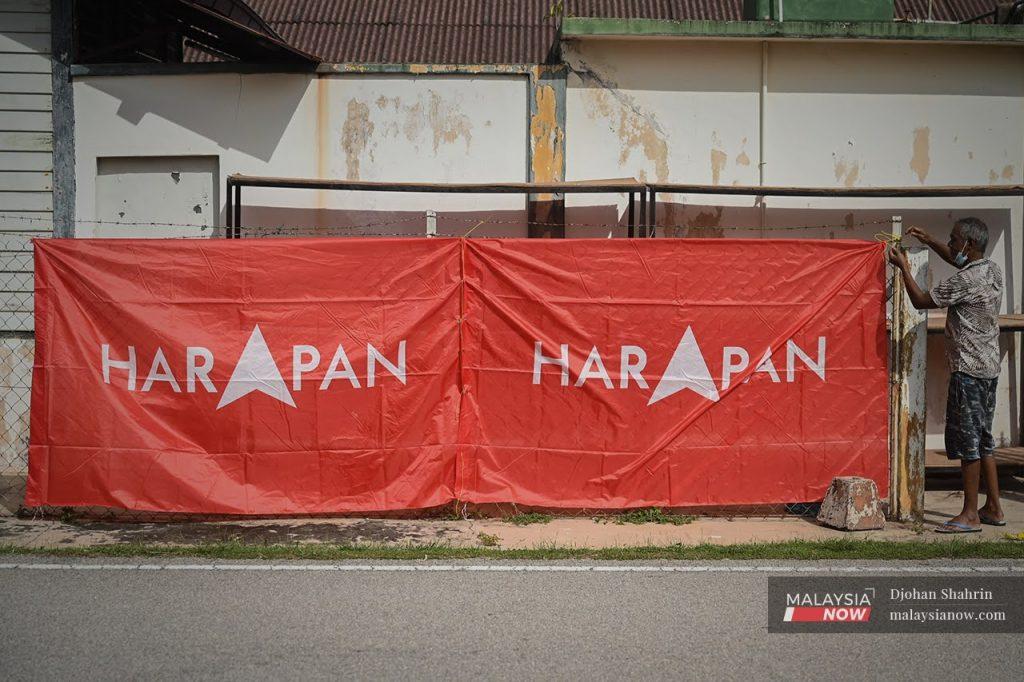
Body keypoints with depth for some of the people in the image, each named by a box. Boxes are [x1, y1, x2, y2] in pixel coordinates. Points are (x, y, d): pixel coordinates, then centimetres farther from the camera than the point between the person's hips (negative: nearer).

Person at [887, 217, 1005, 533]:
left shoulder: (966, 280, -18)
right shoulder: (993, 271, 9)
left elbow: (921, 301, -10)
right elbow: (957, 260, 30)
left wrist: (903, 267, -1)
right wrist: (929, 241, 25)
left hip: (968, 370, -9)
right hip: (988, 367, 9)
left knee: (967, 440, -4)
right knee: (982, 439, 15)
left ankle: (970, 514, 2)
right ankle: (993, 508, 20)